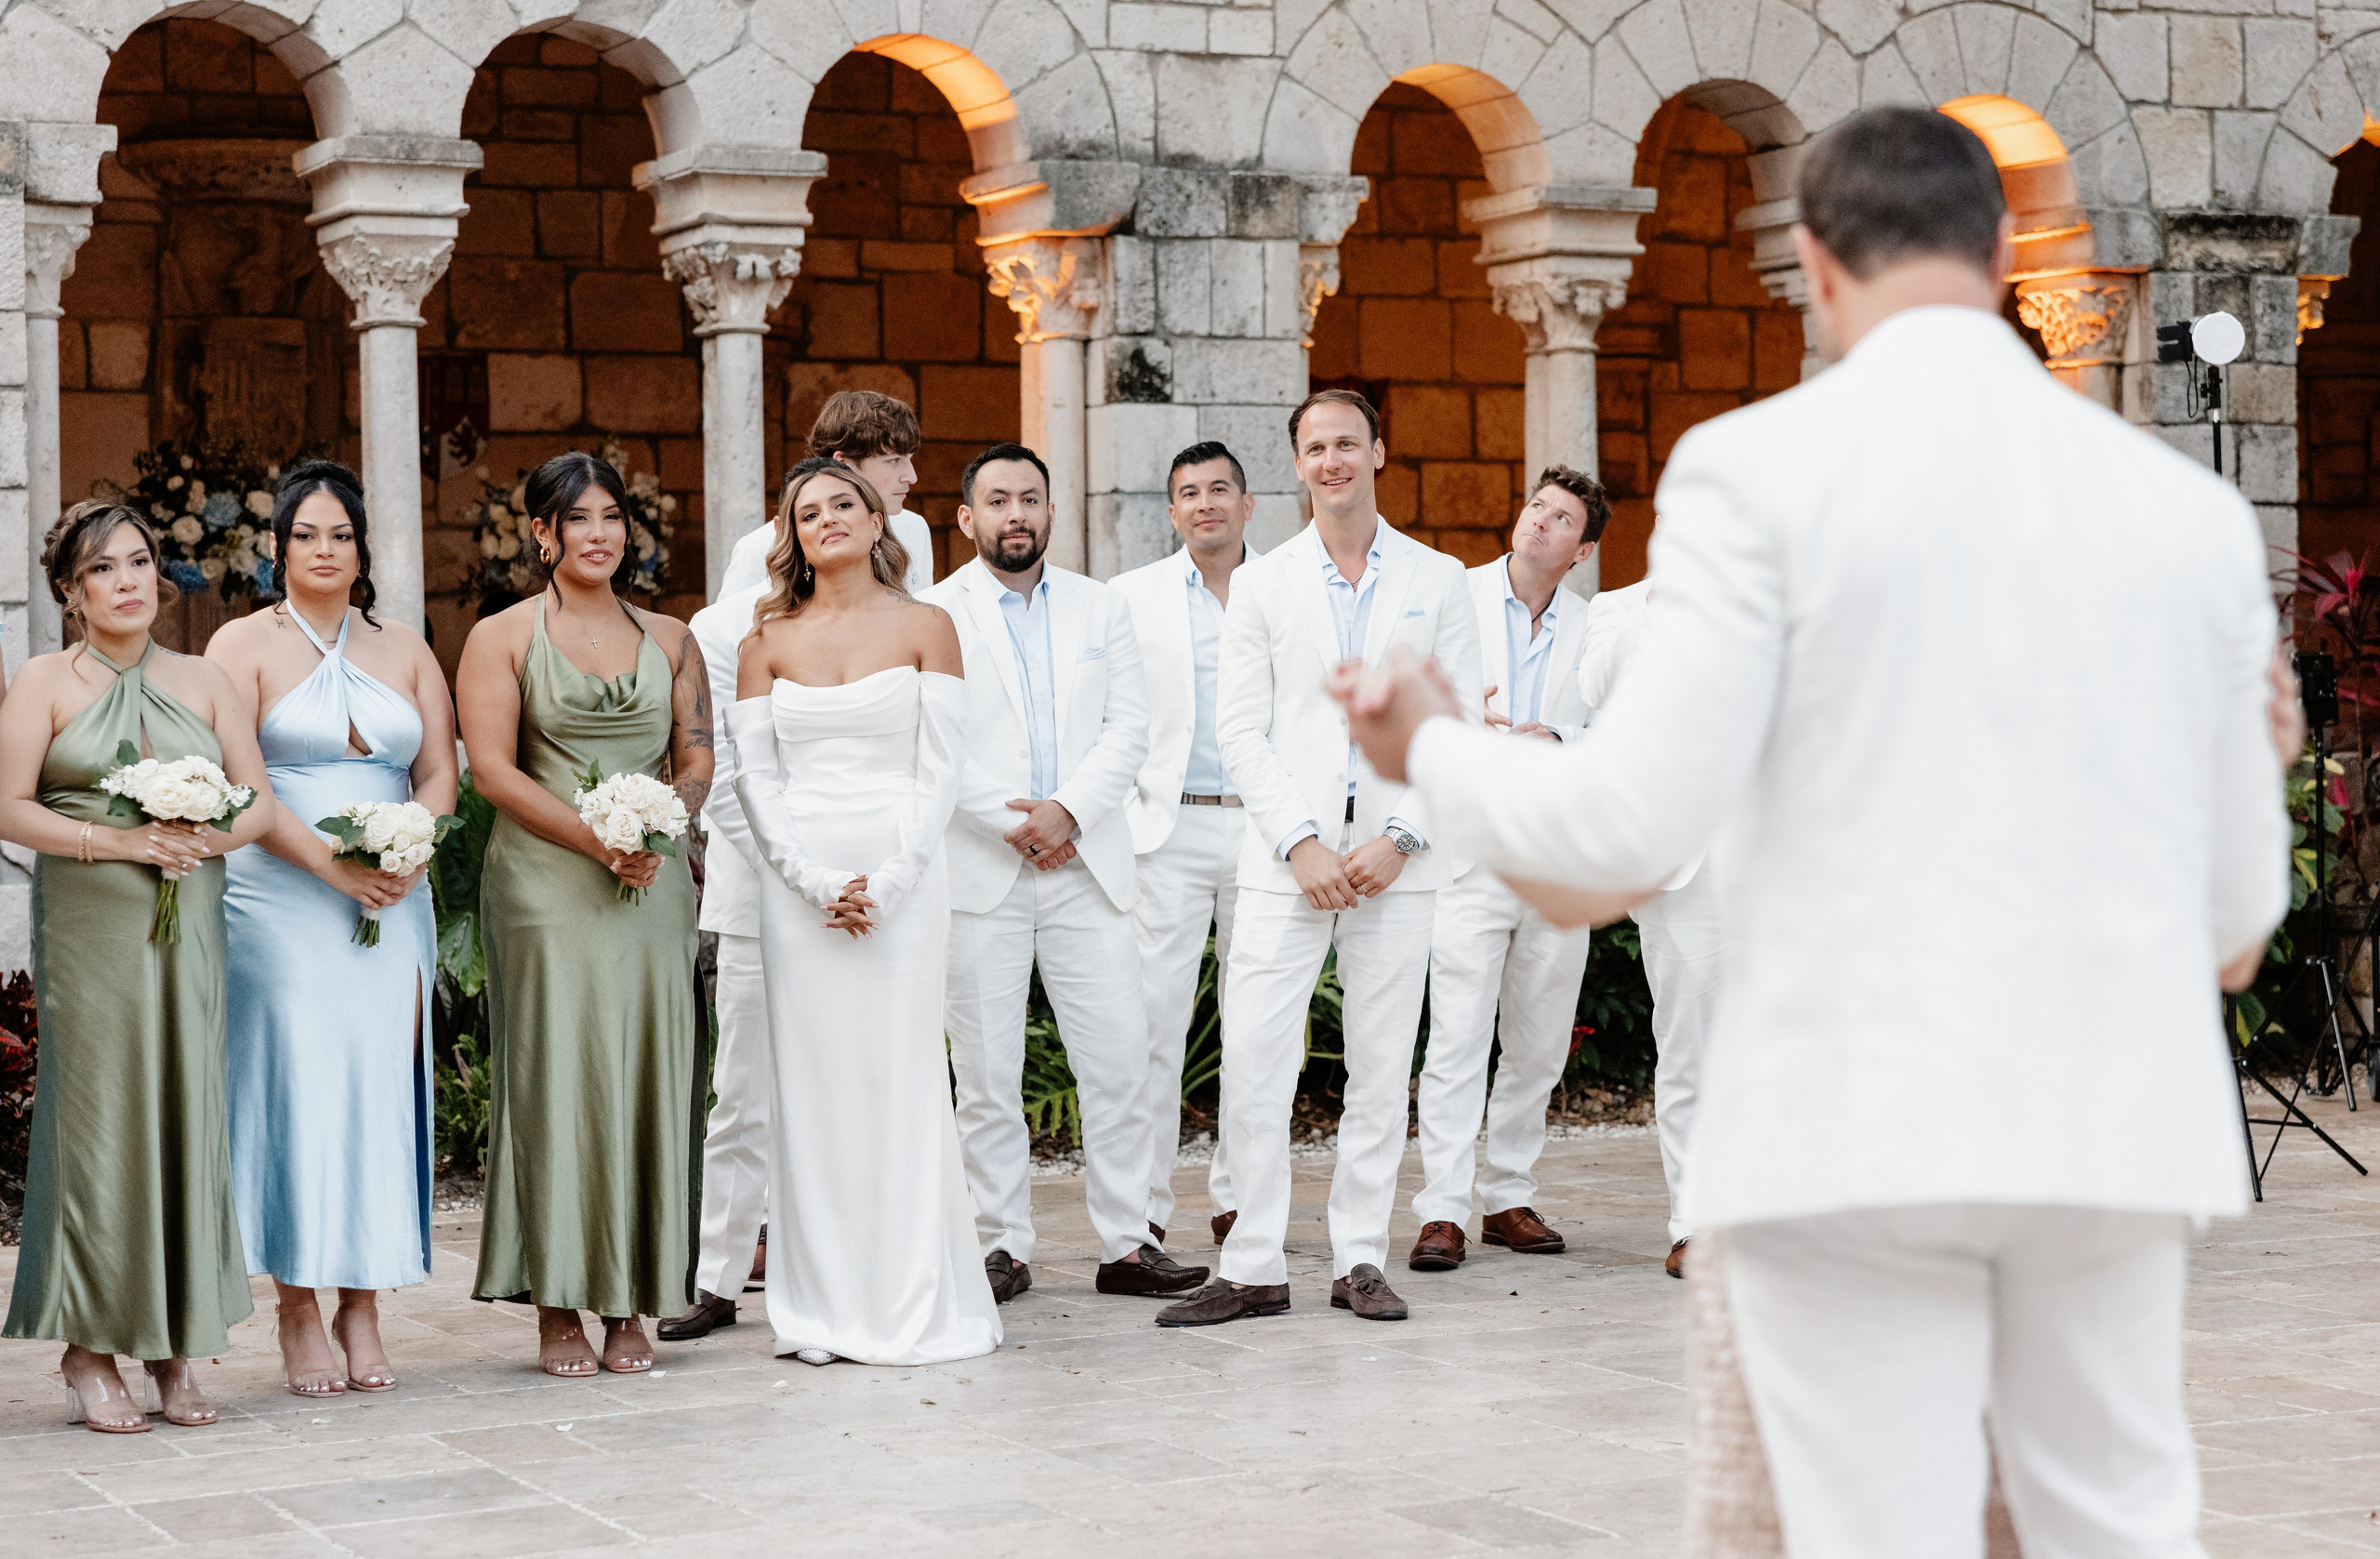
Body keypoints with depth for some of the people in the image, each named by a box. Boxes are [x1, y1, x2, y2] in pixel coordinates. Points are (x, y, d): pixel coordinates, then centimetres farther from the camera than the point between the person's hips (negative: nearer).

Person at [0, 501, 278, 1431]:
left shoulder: (203, 681, 13)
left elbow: (260, 801, 11)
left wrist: (207, 837, -10)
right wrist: (115, 840, -15)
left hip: (188, 926, 3)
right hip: (87, 927, -3)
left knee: (187, 1118, 1)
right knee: (97, 1121, -5)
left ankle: (175, 1350, 8)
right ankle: (89, 1353, 1)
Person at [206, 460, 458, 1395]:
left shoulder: (405, 650, 16)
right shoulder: (244, 644, 3)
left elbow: (440, 773, 10)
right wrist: (328, 861, -16)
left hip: (393, 900, 4)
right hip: (280, 901, -3)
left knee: (379, 1091, 0)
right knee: (295, 1088, -7)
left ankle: (363, 1310, 5)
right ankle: (299, 1317, -3)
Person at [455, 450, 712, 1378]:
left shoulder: (668, 638, 15)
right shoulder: (502, 638, 4)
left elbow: (697, 759, 12)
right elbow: (491, 766, -5)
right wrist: (594, 838, -14)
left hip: (652, 885, 3)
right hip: (545, 885, -3)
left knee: (644, 1077, 1)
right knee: (554, 1076, -5)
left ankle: (628, 1307, 6)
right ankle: (557, 1309, 0)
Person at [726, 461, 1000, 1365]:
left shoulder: (926, 629, 5)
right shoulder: (769, 640, 9)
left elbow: (940, 767, -1)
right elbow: (755, 776, 4)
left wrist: (887, 882, -11)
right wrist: (817, 883, -8)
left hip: (902, 878, -1)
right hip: (798, 879, 2)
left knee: (903, 1079, -2)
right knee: (813, 1084, 1)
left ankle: (917, 1306, 6)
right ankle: (826, 1308, 7)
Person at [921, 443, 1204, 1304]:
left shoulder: (1100, 608, 12)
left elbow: (1129, 727, 5)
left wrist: (1068, 810, -10)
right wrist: (1011, 825, -11)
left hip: (1088, 866, 2)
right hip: (980, 874, -2)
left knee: (1119, 1063, -1)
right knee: (986, 1077, 1)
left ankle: (1125, 1244, 7)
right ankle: (1004, 1247, 10)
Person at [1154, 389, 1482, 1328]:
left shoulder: (1437, 581, 8)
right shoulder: (1261, 584, 8)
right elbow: (1240, 730, 2)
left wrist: (1400, 839, -9)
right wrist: (1302, 843, -9)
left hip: (1397, 860, 0)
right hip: (1288, 856, 0)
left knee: (1382, 1067, 4)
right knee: (1252, 1059, -7)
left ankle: (1360, 1261, 12)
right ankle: (1254, 1269, -1)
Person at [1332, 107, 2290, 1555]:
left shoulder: (1761, 467, -5)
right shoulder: (2188, 504, 7)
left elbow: (1634, 822, -9)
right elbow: (2238, 900, 13)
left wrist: (1432, 749, 10)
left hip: (1860, 1124, -3)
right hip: (2108, 1130, 4)